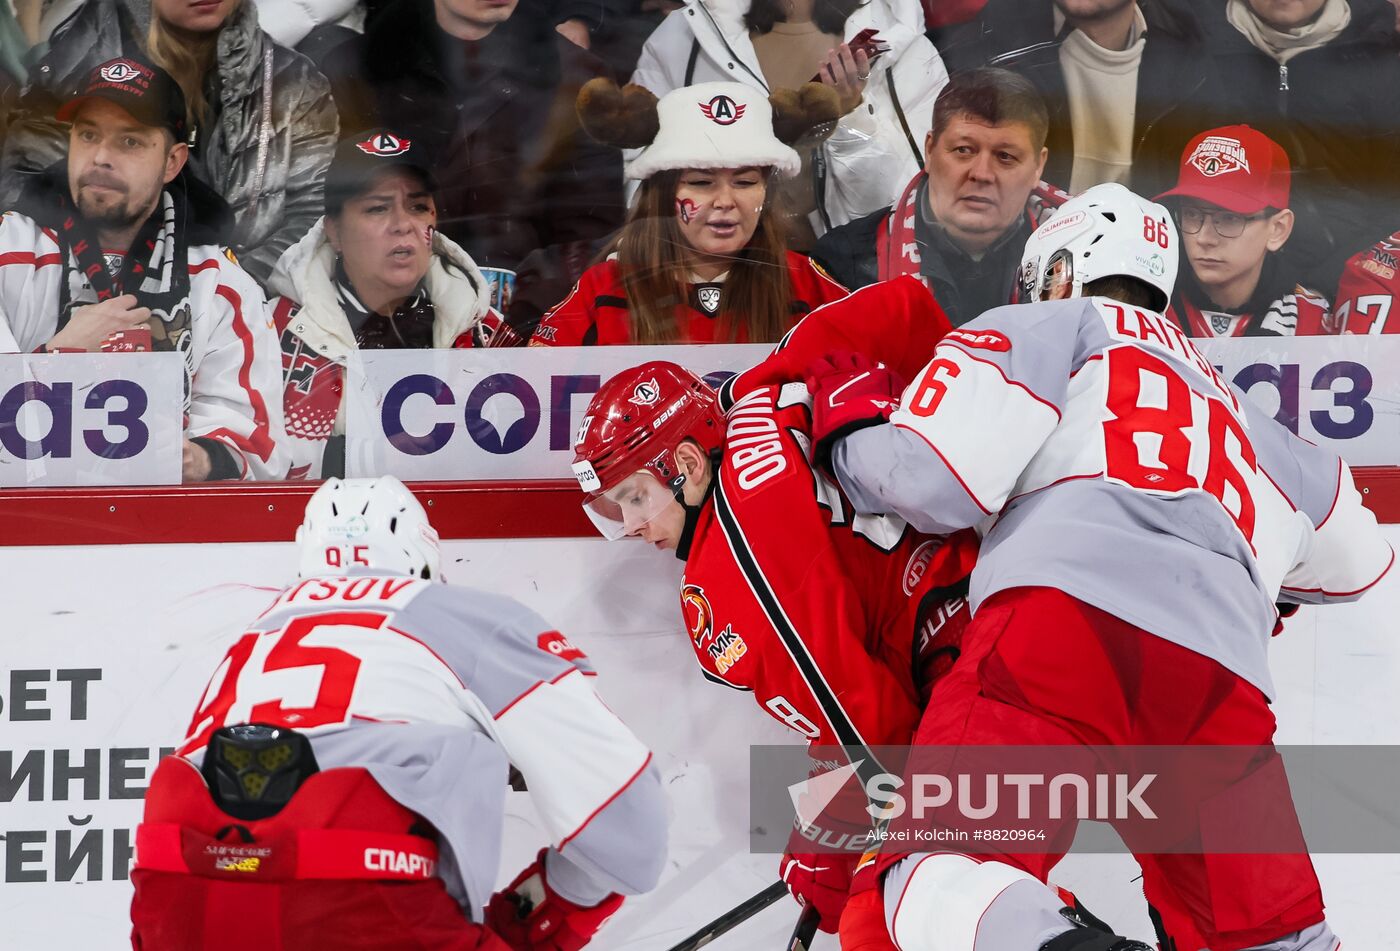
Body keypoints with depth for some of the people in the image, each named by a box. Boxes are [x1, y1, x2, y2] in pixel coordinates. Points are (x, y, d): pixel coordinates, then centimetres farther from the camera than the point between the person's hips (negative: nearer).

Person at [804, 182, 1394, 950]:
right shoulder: (1242, 417, 39)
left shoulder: (1055, 329, 21)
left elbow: (932, 478, 5)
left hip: (1071, 618, -5)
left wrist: (847, 415, 25)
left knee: (939, 873, -11)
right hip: (1225, 682, 5)